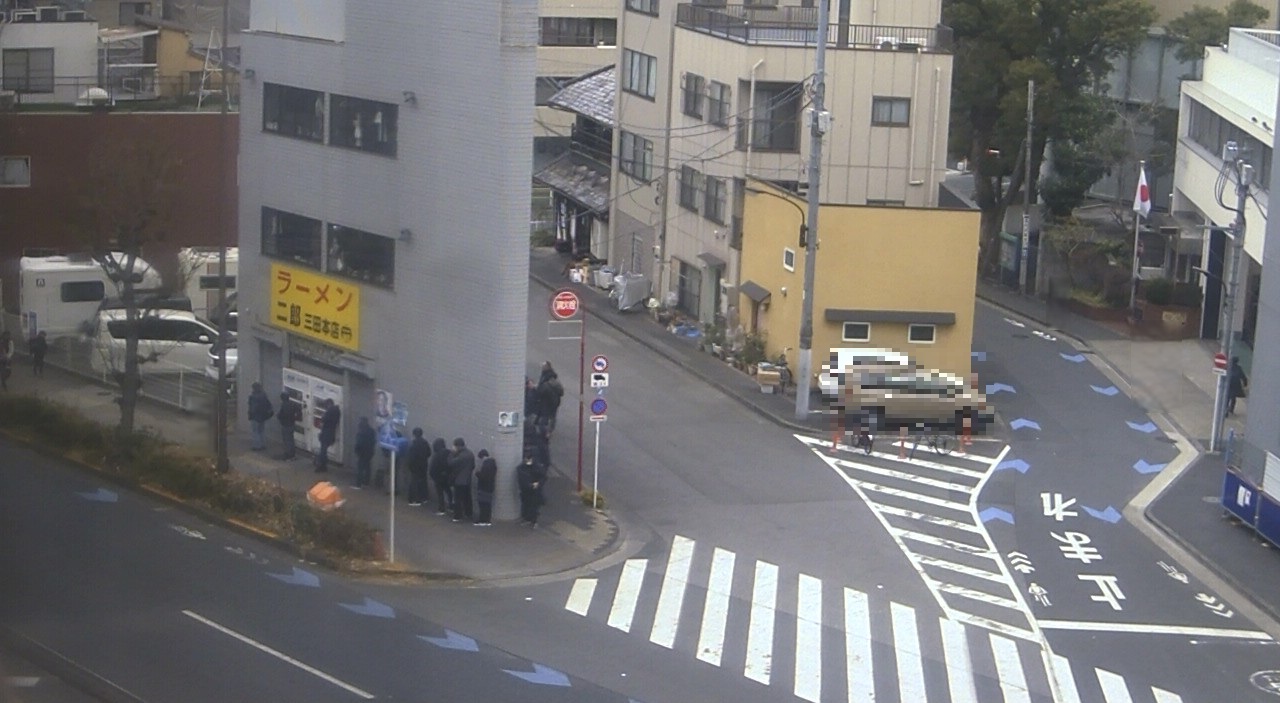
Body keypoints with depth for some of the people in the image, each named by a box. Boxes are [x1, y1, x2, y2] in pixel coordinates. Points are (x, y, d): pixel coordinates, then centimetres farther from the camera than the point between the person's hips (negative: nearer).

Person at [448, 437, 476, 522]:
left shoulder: (461, 456, -23)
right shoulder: (470, 454, 5)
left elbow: (451, 463, -24)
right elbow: (473, 466, 14)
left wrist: (453, 453, -16)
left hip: (459, 481, -8)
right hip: (468, 480, 8)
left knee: (458, 499, -2)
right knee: (467, 498, 18)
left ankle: (457, 517, -2)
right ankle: (469, 514, 26)